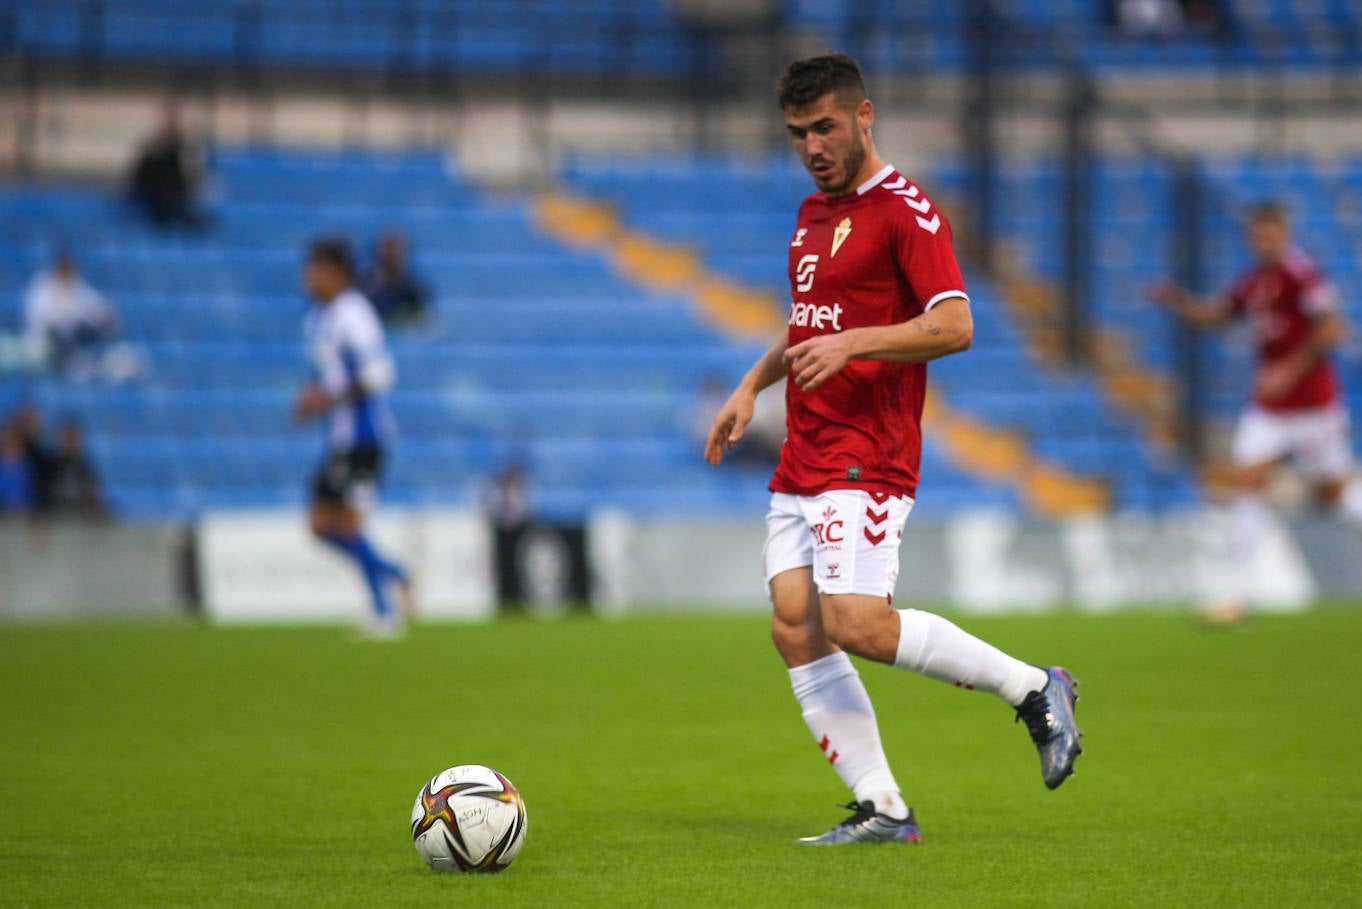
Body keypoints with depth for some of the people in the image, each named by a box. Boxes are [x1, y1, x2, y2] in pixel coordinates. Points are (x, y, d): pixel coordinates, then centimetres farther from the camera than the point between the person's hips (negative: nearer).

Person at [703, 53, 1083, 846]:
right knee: (795, 630, -2)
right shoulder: (813, 214, 19)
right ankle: (882, 810, 0)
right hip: (801, 464, 9)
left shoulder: (905, 211, -9)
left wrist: (852, 343, -27)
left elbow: (955, 326, -18)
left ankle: (1034, 689, -2)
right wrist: (754, 385, 20)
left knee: (859, 626, -19)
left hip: (866, 462, -9)